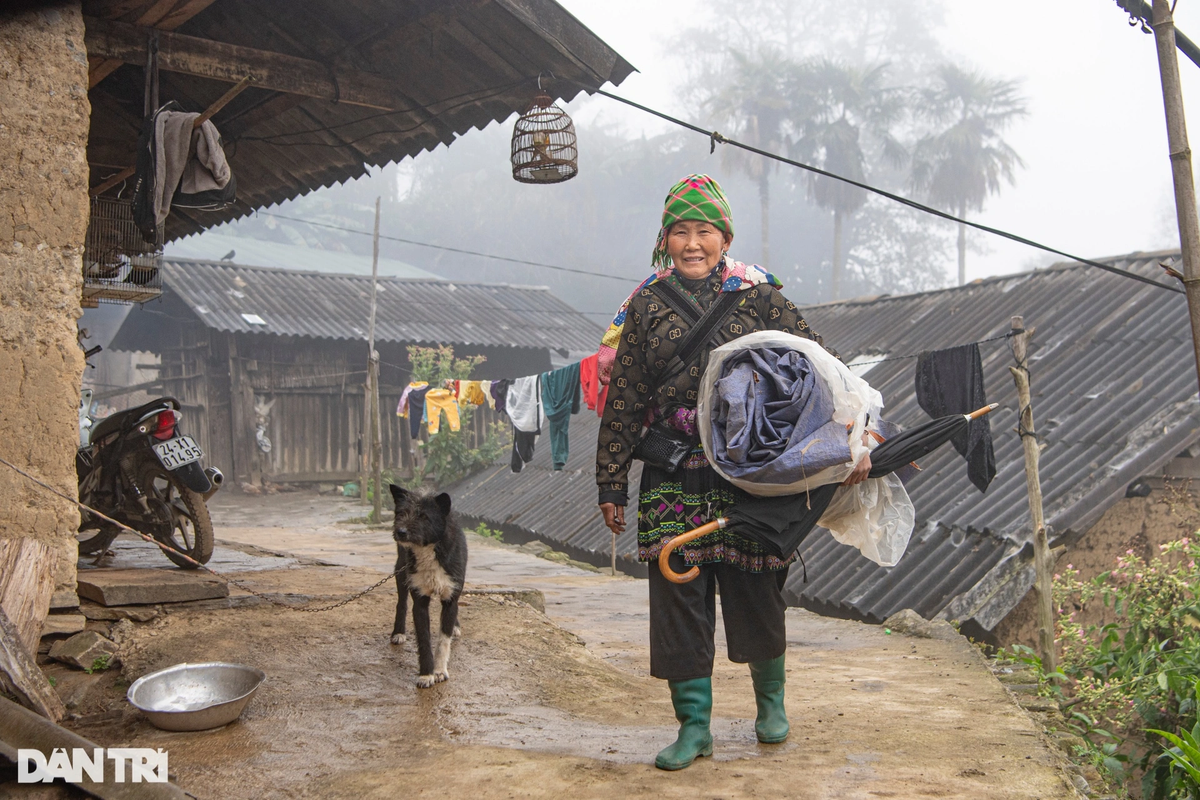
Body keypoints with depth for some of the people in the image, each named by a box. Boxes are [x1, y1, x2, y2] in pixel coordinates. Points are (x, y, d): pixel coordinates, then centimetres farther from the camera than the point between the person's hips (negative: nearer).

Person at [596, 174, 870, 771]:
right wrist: (612, 484, 6)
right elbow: (623, 401, 7)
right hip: (673, 475, 1)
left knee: (756, 587, 7)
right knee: (678, 591, -1)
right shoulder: (646, 306, 6)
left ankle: (770, 700, 32)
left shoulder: (758, 297, 3)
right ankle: (693, 722, 13)